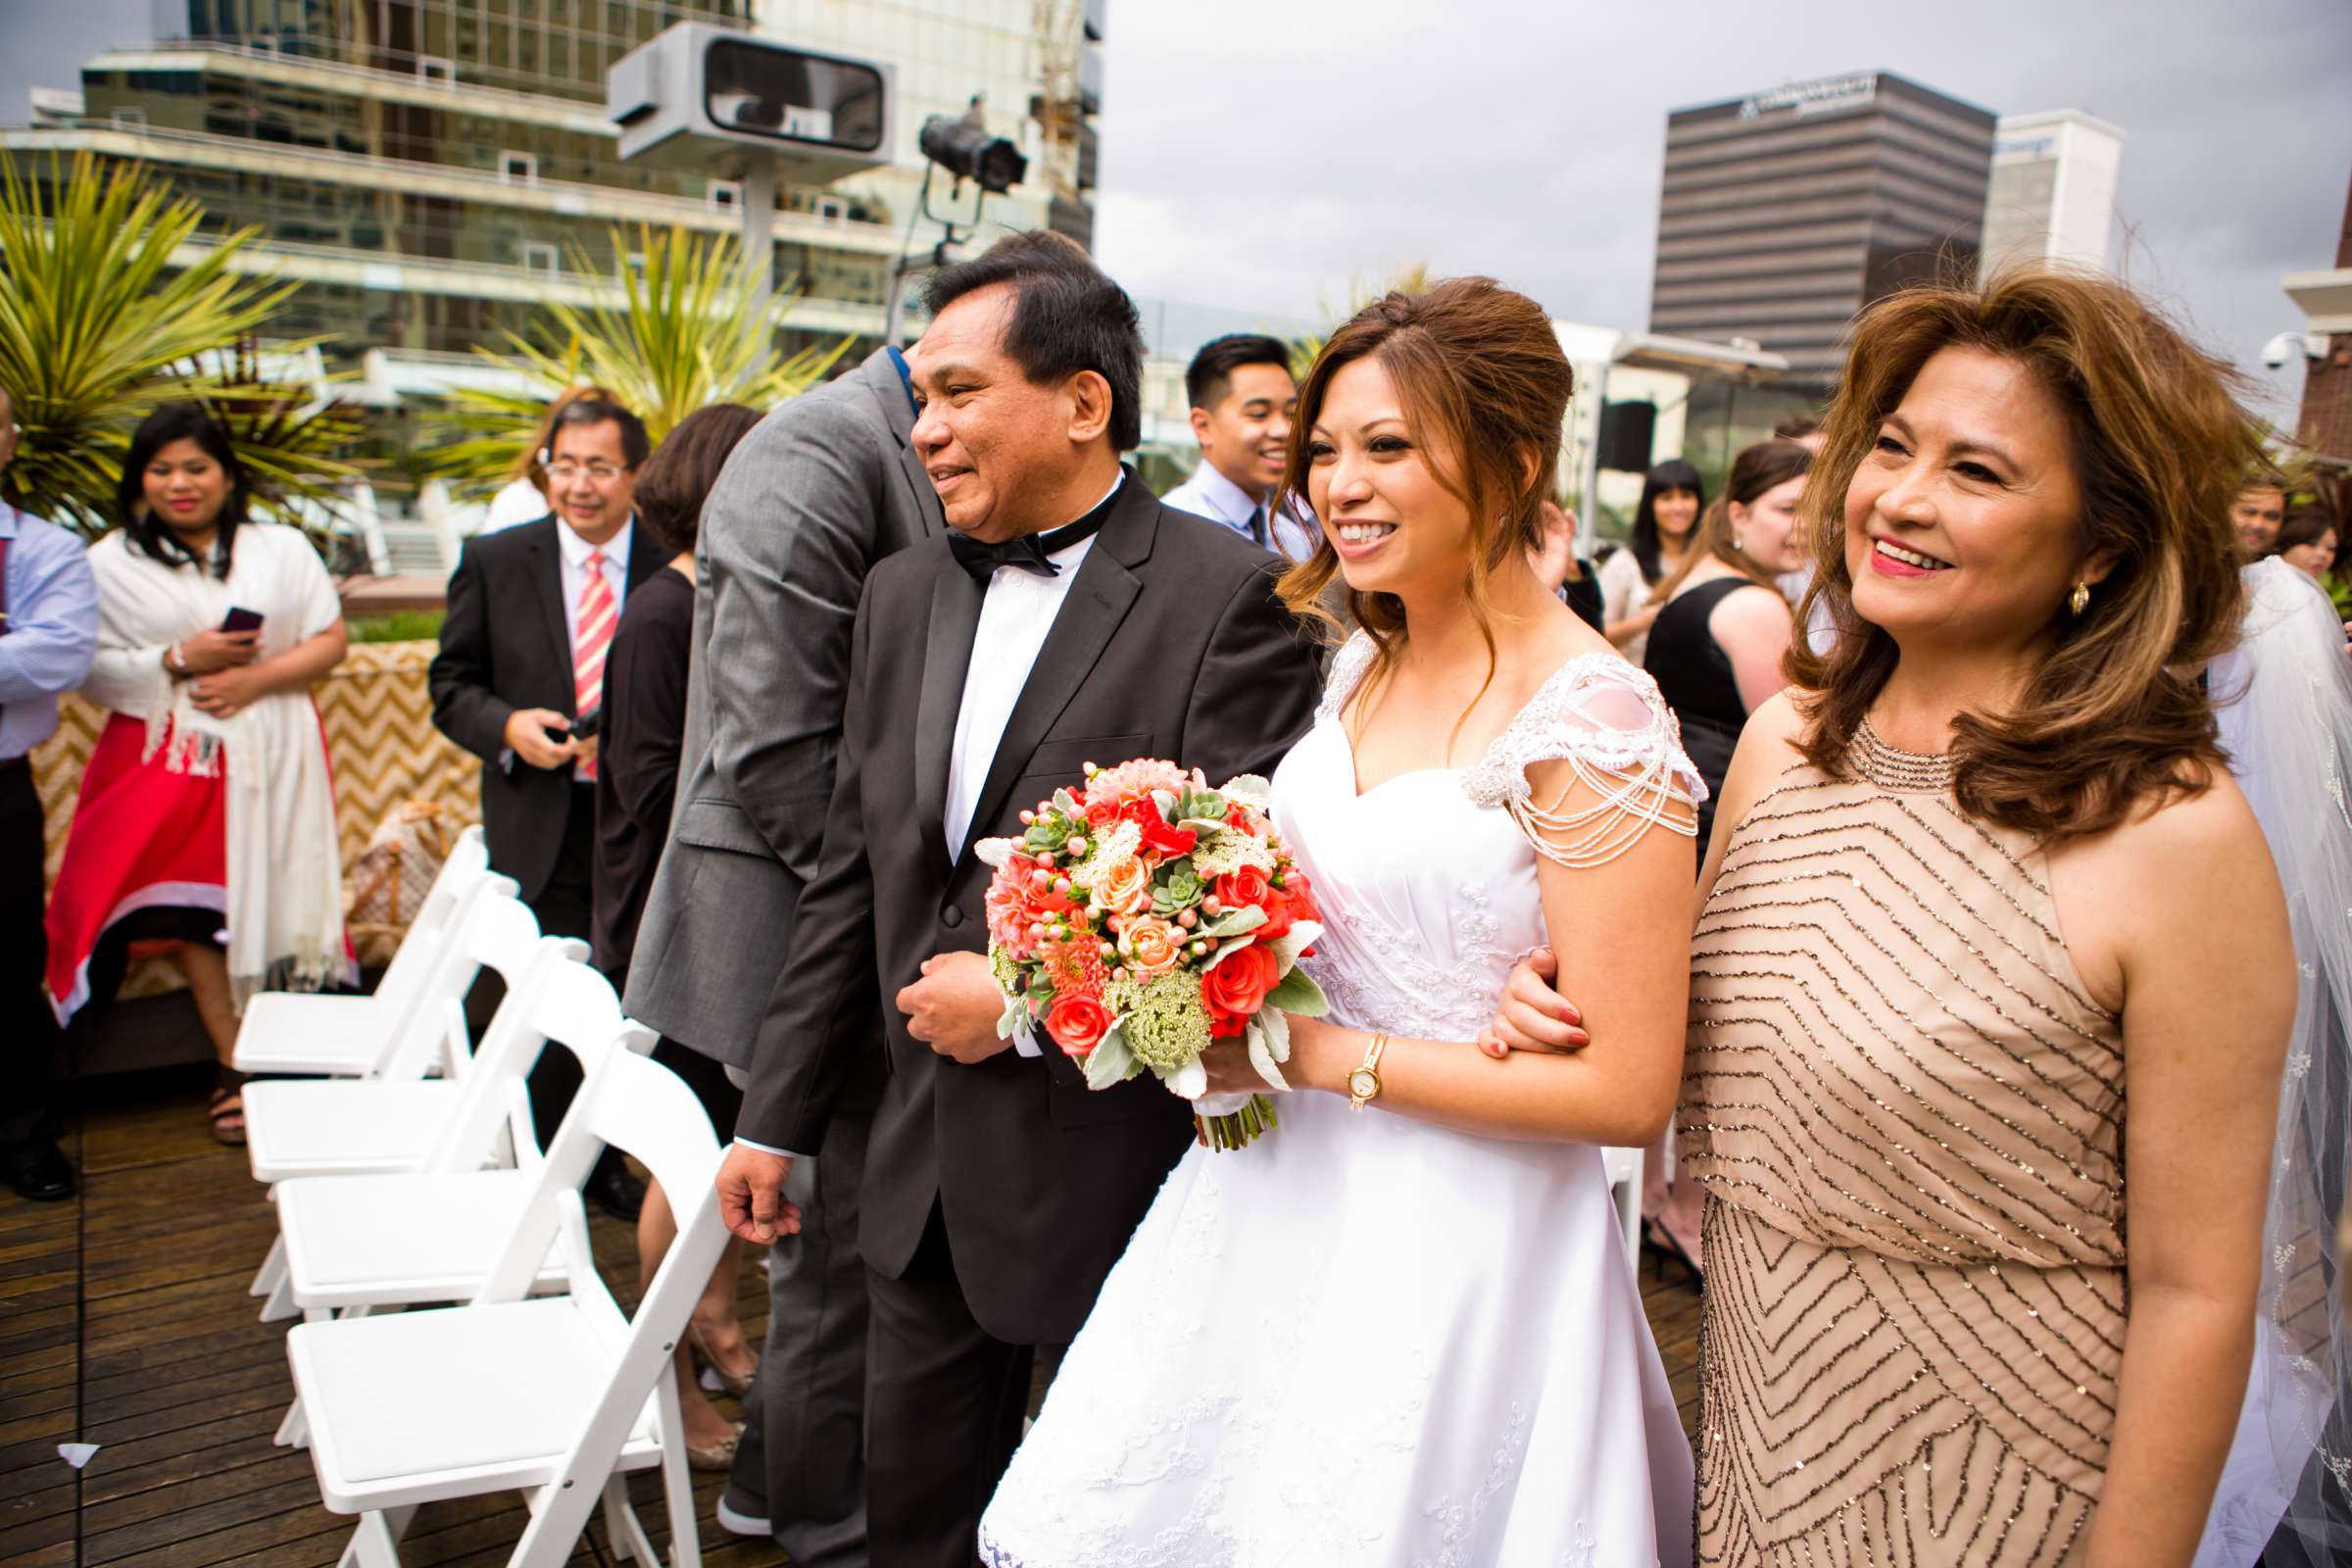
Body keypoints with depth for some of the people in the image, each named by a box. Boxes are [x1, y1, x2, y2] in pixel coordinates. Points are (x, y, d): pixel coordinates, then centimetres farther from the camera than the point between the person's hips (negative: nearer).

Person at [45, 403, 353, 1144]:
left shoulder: (282, 548, 9)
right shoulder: (111, 562, 7)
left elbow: (330, 640, 3)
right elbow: (91, 669, 0)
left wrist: (255, 678, -11)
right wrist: (180, 660, -13)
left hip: (270, 754, 0)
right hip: (169, 758, 0)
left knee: (273, 898, -2)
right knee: (191, 904, -5)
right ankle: (236, 1065, 4)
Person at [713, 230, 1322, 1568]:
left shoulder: (1228, 594, -14)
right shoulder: (903, 595, 7)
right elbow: (854, 874, 10)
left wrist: (1029, 999, -17)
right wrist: (777, 1118, 12)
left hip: (1116, 1172, -5)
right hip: (926, 1173, 6)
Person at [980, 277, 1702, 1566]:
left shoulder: (1592, 722, -20)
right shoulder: (1365, 662, 4)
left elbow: (1628, 1090, -20)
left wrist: (1317, 1055, -18)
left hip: (1457, 1253, -7)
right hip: (1282, 1195, 7)